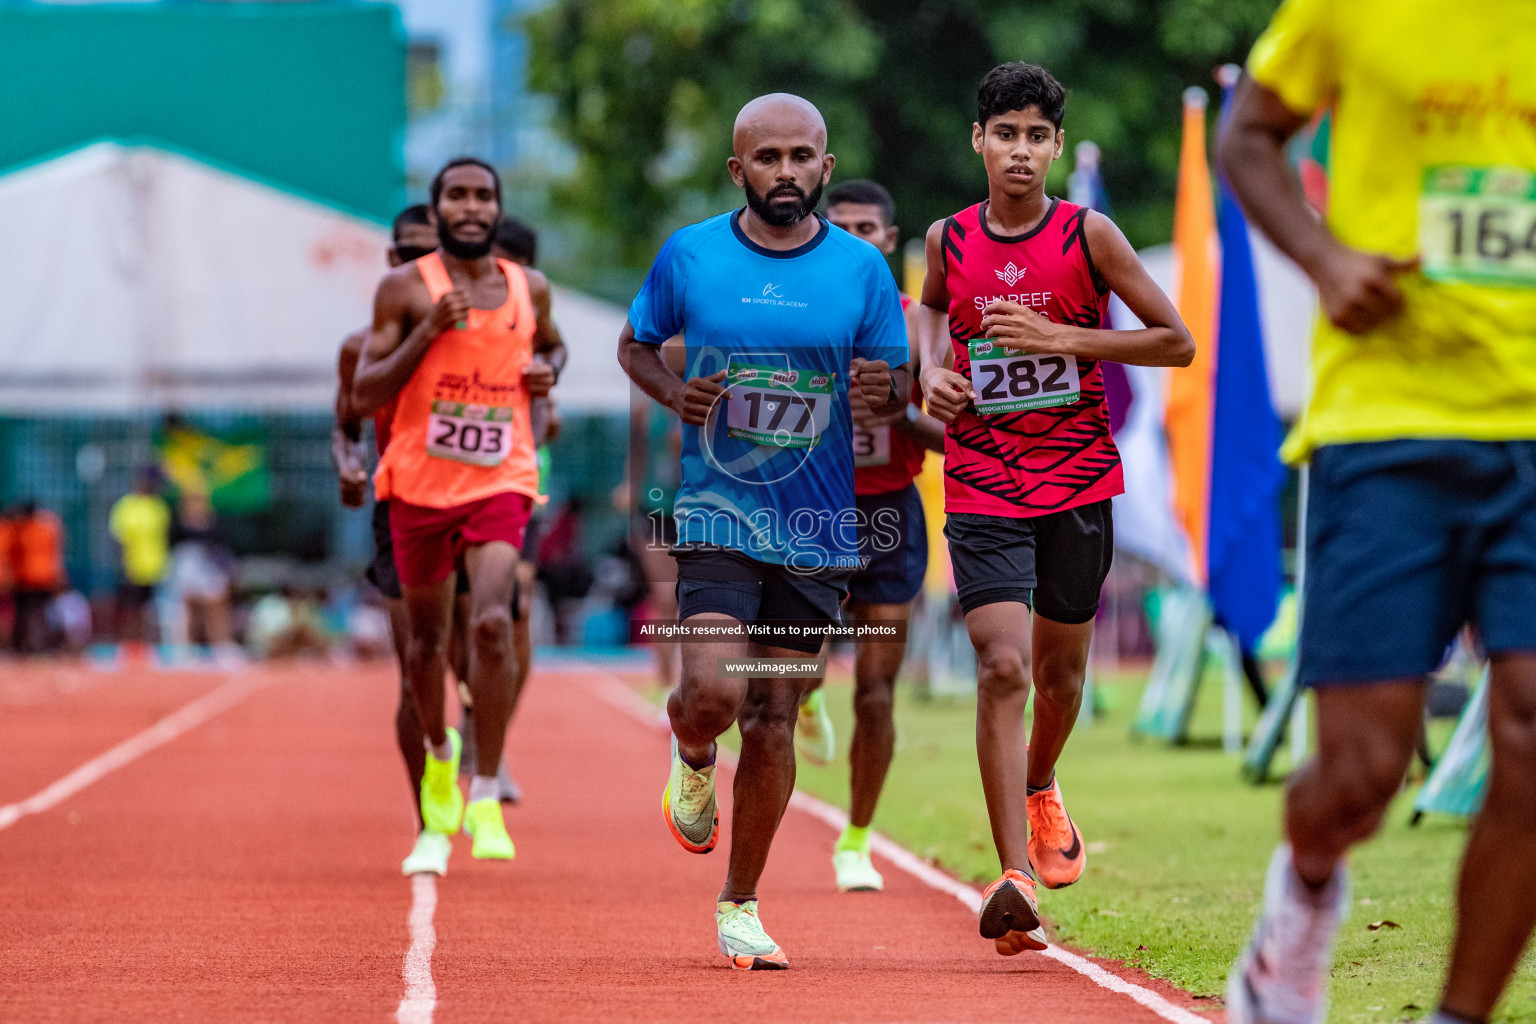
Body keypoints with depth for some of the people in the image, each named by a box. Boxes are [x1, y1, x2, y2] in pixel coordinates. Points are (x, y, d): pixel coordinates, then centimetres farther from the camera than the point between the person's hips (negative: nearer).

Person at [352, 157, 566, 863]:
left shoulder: (530, 289, 6)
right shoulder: (405, 289, -4)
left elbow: (552, 344, 28)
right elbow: (363, 397, -7)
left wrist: (548, 369, 4)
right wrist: (427, 333, -19)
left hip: (500, 481, 0)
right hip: (420, 482, 0)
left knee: (492, 622, -21)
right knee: (426, 636, 14)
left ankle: (486, 798, -17)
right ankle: (439, 750, 45)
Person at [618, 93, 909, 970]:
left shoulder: (862, 269, 1)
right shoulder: (690, 256, -1)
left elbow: (898, 384, 8)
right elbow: (635, 345, 14)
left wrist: (886, 389, -16)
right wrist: (671, 392, -8)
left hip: (817, 525, 2)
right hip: (718, 510, -1)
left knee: (775, 720, 4)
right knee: (714, 692, -20)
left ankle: (741, 906, 19)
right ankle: (693, 759, 18)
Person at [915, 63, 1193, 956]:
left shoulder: (1088, 236, -7)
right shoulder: (950, 240, 0)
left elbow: (1178, 343, -6)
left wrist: (1061, 338, -15)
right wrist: (933, 371, 4)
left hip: (1079, 483, 1)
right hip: (983, 489, -1)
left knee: (1060, 668, 15)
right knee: (1003, 669, -16)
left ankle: (1040, 789, 49)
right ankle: (1017, 880, -21)